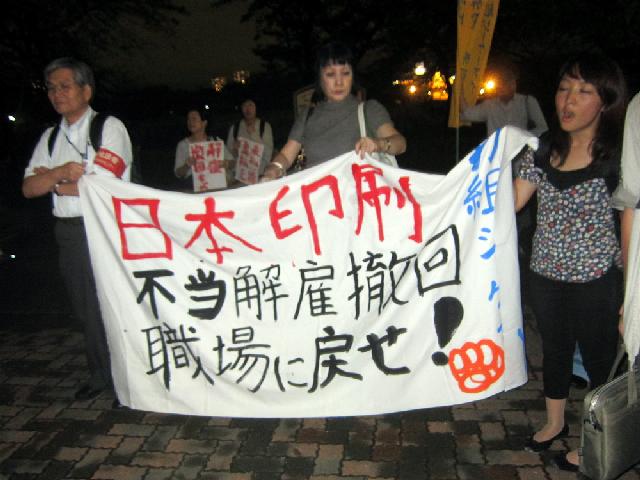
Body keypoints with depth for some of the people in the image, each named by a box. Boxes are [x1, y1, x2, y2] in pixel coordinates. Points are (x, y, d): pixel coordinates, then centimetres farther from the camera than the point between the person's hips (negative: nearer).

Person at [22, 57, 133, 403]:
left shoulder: (109, 127, -6)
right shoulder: (50, 137, 13)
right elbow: (28, 188, 4)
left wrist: (52, 183, -3)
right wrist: (60, 173, -15)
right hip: (68, 231, 6)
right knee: (85, 309, 15)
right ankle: (100, 376, 31)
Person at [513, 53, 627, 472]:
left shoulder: (620, 156, -13)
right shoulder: (545, 149, 0)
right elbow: (509, 203, 2)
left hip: (596, 283, -4)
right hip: (546, 277, 5)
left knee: (601, 363, 13)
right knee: (554, 352, 23)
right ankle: (555, 423, 47)